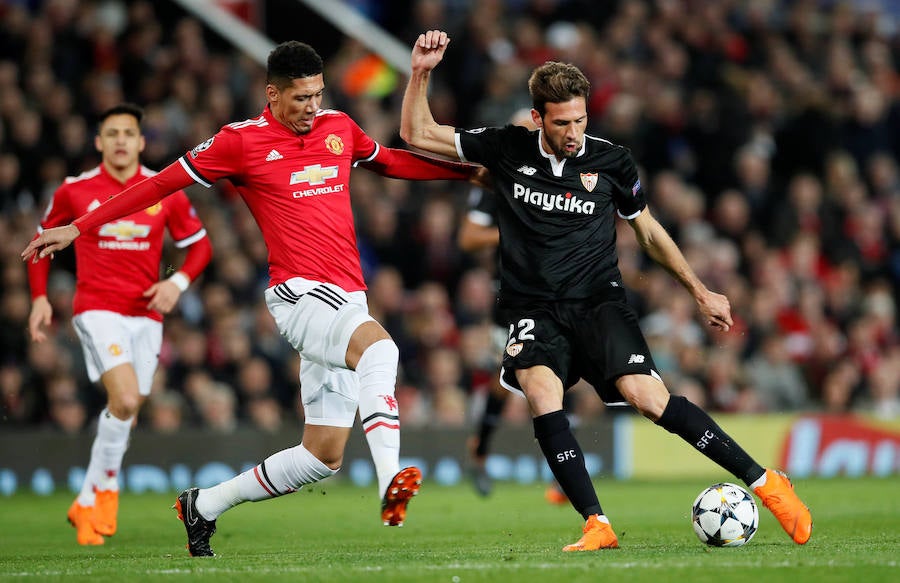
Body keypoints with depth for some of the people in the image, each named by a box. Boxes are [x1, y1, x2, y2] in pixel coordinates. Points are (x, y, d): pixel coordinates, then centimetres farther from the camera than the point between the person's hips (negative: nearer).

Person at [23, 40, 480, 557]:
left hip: (347, 298, 7)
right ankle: (390, 481, -50)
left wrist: (467, 170, 29)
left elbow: (390, 161, 32)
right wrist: (78, 227, 4)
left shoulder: (339, 127, 12)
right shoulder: (242, 141, -3)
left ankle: (204, 505, 22)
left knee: (324, 456, 5)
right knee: (379, 346, -37)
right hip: (299, 295, -7)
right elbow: (163, 183, 4)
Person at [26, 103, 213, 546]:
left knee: (127, 410, 7)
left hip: (145, 314, 3)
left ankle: (88, 502, 24)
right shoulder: (74, 191, 0)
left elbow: (199, 245, 12)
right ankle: (104, 487, -6)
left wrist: (178, 282, -7)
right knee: (125, 399, -23)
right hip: (97, 310, -3)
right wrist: (39, 297, 3)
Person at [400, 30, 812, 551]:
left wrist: (701, 292, 17)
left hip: (599, 302, -1)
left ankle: (765, 483, -13)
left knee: (647, 396, -23)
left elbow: (649, 232, 16)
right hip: (535, 310, 1)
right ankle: (597, 526, -30)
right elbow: (418, 134, 8)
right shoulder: (507, 149, 2)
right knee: (541, 391, -31)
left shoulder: (612, 162, 1)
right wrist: (422, 72, -5)